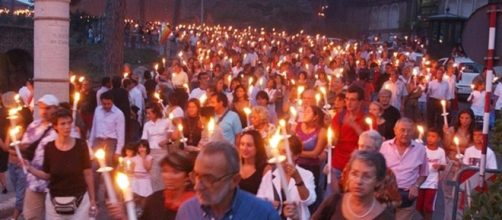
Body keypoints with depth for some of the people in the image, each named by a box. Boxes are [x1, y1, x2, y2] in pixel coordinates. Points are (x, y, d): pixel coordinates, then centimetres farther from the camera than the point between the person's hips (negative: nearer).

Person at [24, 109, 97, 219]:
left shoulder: (81, 145, -8)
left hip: (79, 200, -2)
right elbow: (47, 175, 5)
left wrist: (92, 200, -1)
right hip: (55, 201, 2)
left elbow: (87, 174, -2)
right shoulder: (49, 147, -4)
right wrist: (29, 168, -9)